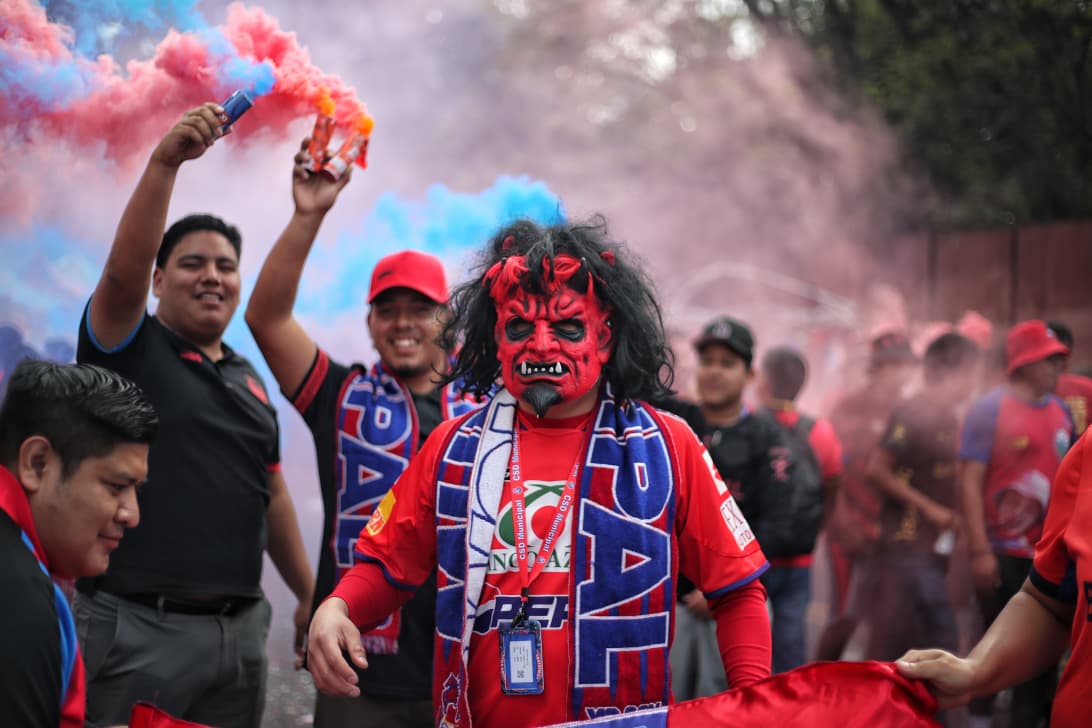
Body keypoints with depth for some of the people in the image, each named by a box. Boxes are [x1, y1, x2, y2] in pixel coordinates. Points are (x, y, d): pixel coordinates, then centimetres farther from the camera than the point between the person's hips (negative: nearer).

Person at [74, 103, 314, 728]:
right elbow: (123, 270, -20)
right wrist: (164, 164, -31)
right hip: (138, 627, -6)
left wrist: (309, 594, 21)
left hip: (240, 628, 6)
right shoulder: (128, 349, 0)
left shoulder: (250, 381, 18)